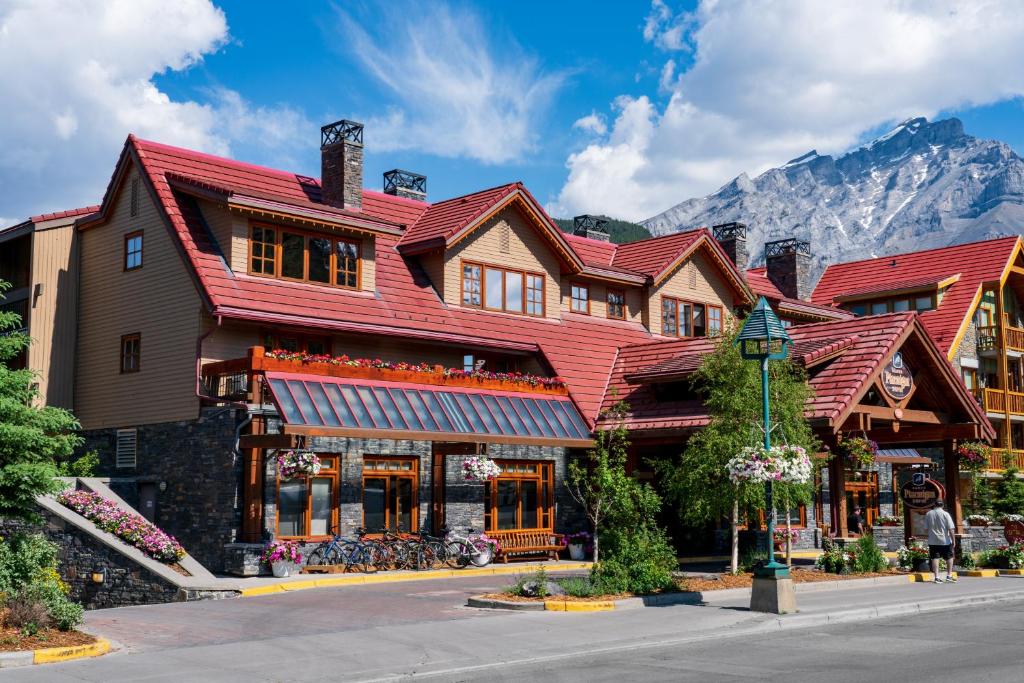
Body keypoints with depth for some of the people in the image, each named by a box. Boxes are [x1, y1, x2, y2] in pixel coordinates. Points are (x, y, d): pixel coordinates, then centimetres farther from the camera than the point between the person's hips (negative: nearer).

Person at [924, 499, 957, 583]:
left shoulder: (928, 514, 3)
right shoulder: (945, 514, -7)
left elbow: (926, 528, 9)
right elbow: (951, 529, -10)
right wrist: (953, 539, -4)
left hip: (932, 541, 2)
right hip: (945, 541, -2)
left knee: (935, 558, 3)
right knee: (949, 557, 12)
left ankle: (936, 577, 0)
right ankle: (949, 575, 11)